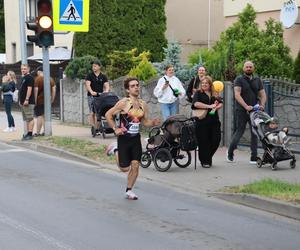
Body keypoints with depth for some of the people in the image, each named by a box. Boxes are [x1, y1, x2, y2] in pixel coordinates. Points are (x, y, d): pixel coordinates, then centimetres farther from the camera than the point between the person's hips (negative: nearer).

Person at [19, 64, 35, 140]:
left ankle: (30, 134, -11)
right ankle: (27, 133, 16)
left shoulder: (29, 78, -11)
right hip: (23, 102, 10)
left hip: (28, 102, -10)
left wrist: (26, 99, -22)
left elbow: (29, 89, -18)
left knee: (30, 119, -9)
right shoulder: (23, 78, 20)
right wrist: (20, 100, 22)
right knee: (26, 119, 12)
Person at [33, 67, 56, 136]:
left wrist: (35, 100, -9)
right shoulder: (50, 79, 8)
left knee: (39, 116, -3)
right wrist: (52, 99, 13)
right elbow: (54, 89, 8)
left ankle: (37, 132, -3)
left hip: (40, 100, -5)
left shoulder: (37, 79, -9)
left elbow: (36, 90, -14)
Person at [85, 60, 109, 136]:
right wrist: (91, 92, -27)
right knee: (92, 112, -10)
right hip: (91, 96, -2)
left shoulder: (103, 77, 10)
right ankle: (92, 127, -11)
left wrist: (106, 92, -22)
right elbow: (87, 85, -9)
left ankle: (96, 128, 5)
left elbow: (107, 86, 1)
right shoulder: (89, 76, 5)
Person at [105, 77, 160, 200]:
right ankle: (116, 152, 33)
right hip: (124, 138, -4)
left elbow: (145, 121, 14)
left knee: (135, 166, -2)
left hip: (136, 139, 4)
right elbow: (108, 114, -8)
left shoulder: (143, 104, 5)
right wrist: (115, 128, -12)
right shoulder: (123, 103, -12)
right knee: (125, 168, 1)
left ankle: (129, 190, 16)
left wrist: (153, 123, -6)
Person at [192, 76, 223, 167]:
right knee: (203, 142, -3)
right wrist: (209, 106, -20)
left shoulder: (214, 94, 17)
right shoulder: (198, 93, 3)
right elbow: (196, 103, -14)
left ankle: (208, 157, 21)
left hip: (214, 121, 4)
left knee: (216, 140, -1)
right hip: (202, 121, -4)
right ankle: (204, 161, 10)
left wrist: (216, 107, -16)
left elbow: (221, 103, 8)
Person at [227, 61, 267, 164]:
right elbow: (237, 95, -13)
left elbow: (263, 94, 10)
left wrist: (262, 104, -9)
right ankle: (230, 153, 17)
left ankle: (254, 158, 3)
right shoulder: (239, 79, -1)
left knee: (255, 133, 0)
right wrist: (246, 106, -23)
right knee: (239, 131, -3)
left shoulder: (257, 80, 13)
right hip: (242, 110, -4)